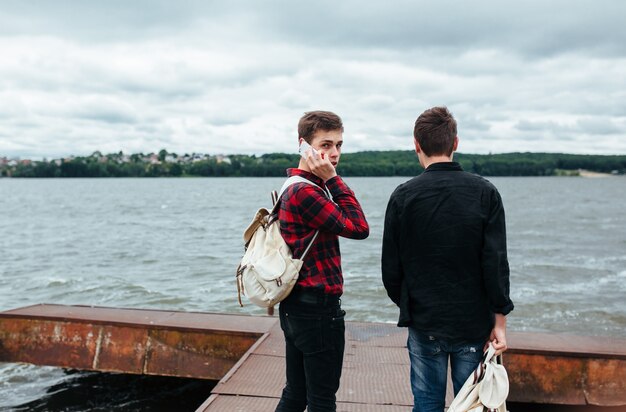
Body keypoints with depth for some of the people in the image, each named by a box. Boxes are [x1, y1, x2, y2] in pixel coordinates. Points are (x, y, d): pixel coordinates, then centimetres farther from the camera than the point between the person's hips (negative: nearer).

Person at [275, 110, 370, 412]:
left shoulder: (295, 187, 13)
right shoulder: (305, 191, -20)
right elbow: (358, 228, -18)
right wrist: (333, 179, -16)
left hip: (296, 307, 10)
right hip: (318, 308, -10)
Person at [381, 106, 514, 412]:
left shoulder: (403, 196, -6)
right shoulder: (485, 193, -6)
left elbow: (391, 267, -1)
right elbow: (496, 263, -8)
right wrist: (499, 321, 0)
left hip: (424, 322, 0)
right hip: (474, 324, 0)